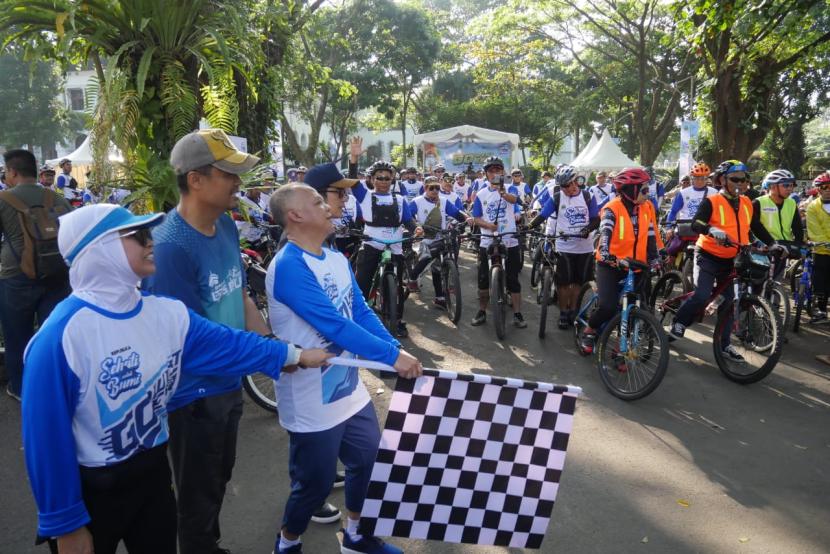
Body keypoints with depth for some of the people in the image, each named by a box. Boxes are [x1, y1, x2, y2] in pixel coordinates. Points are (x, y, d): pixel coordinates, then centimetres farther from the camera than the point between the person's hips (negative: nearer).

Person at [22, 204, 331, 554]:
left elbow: (226, 344, 4)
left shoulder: (165, 314, -7)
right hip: (89, 492, -5)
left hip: (154, 472, 5)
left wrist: (294, 354, 10)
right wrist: (66, 524, -13)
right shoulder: (61, 337, -26)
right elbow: (47, 438, -20)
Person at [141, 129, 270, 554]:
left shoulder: (226, 226, -2)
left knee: (220, 478, 28)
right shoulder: (170, 247, -27)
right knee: (199, 496, 15)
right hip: (196, 393, -8)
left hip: (229, 382, 8)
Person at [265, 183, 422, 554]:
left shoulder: (337, 259, 5)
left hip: (349, 388, 8)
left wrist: (398, 349, -9)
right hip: (313, 401, -8)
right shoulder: (288, 266, -24)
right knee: (315, 483, 10)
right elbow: (336, 325, -29)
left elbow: (361, 312, 4)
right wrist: (391, 356, -26)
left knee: (369, 462, 20)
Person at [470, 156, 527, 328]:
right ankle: (482, 311, 20)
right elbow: (477, 218, 4)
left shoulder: (510, 189, 0)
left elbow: (513, 198, -25)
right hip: (487, 242, 2)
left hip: (509, 242, -2)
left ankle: (517, 314, 9)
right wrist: (488, 225, -18)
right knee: (484, 279, 6)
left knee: (513, 279, 2)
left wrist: (503, 193, -48)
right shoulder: (481, 194, 7)